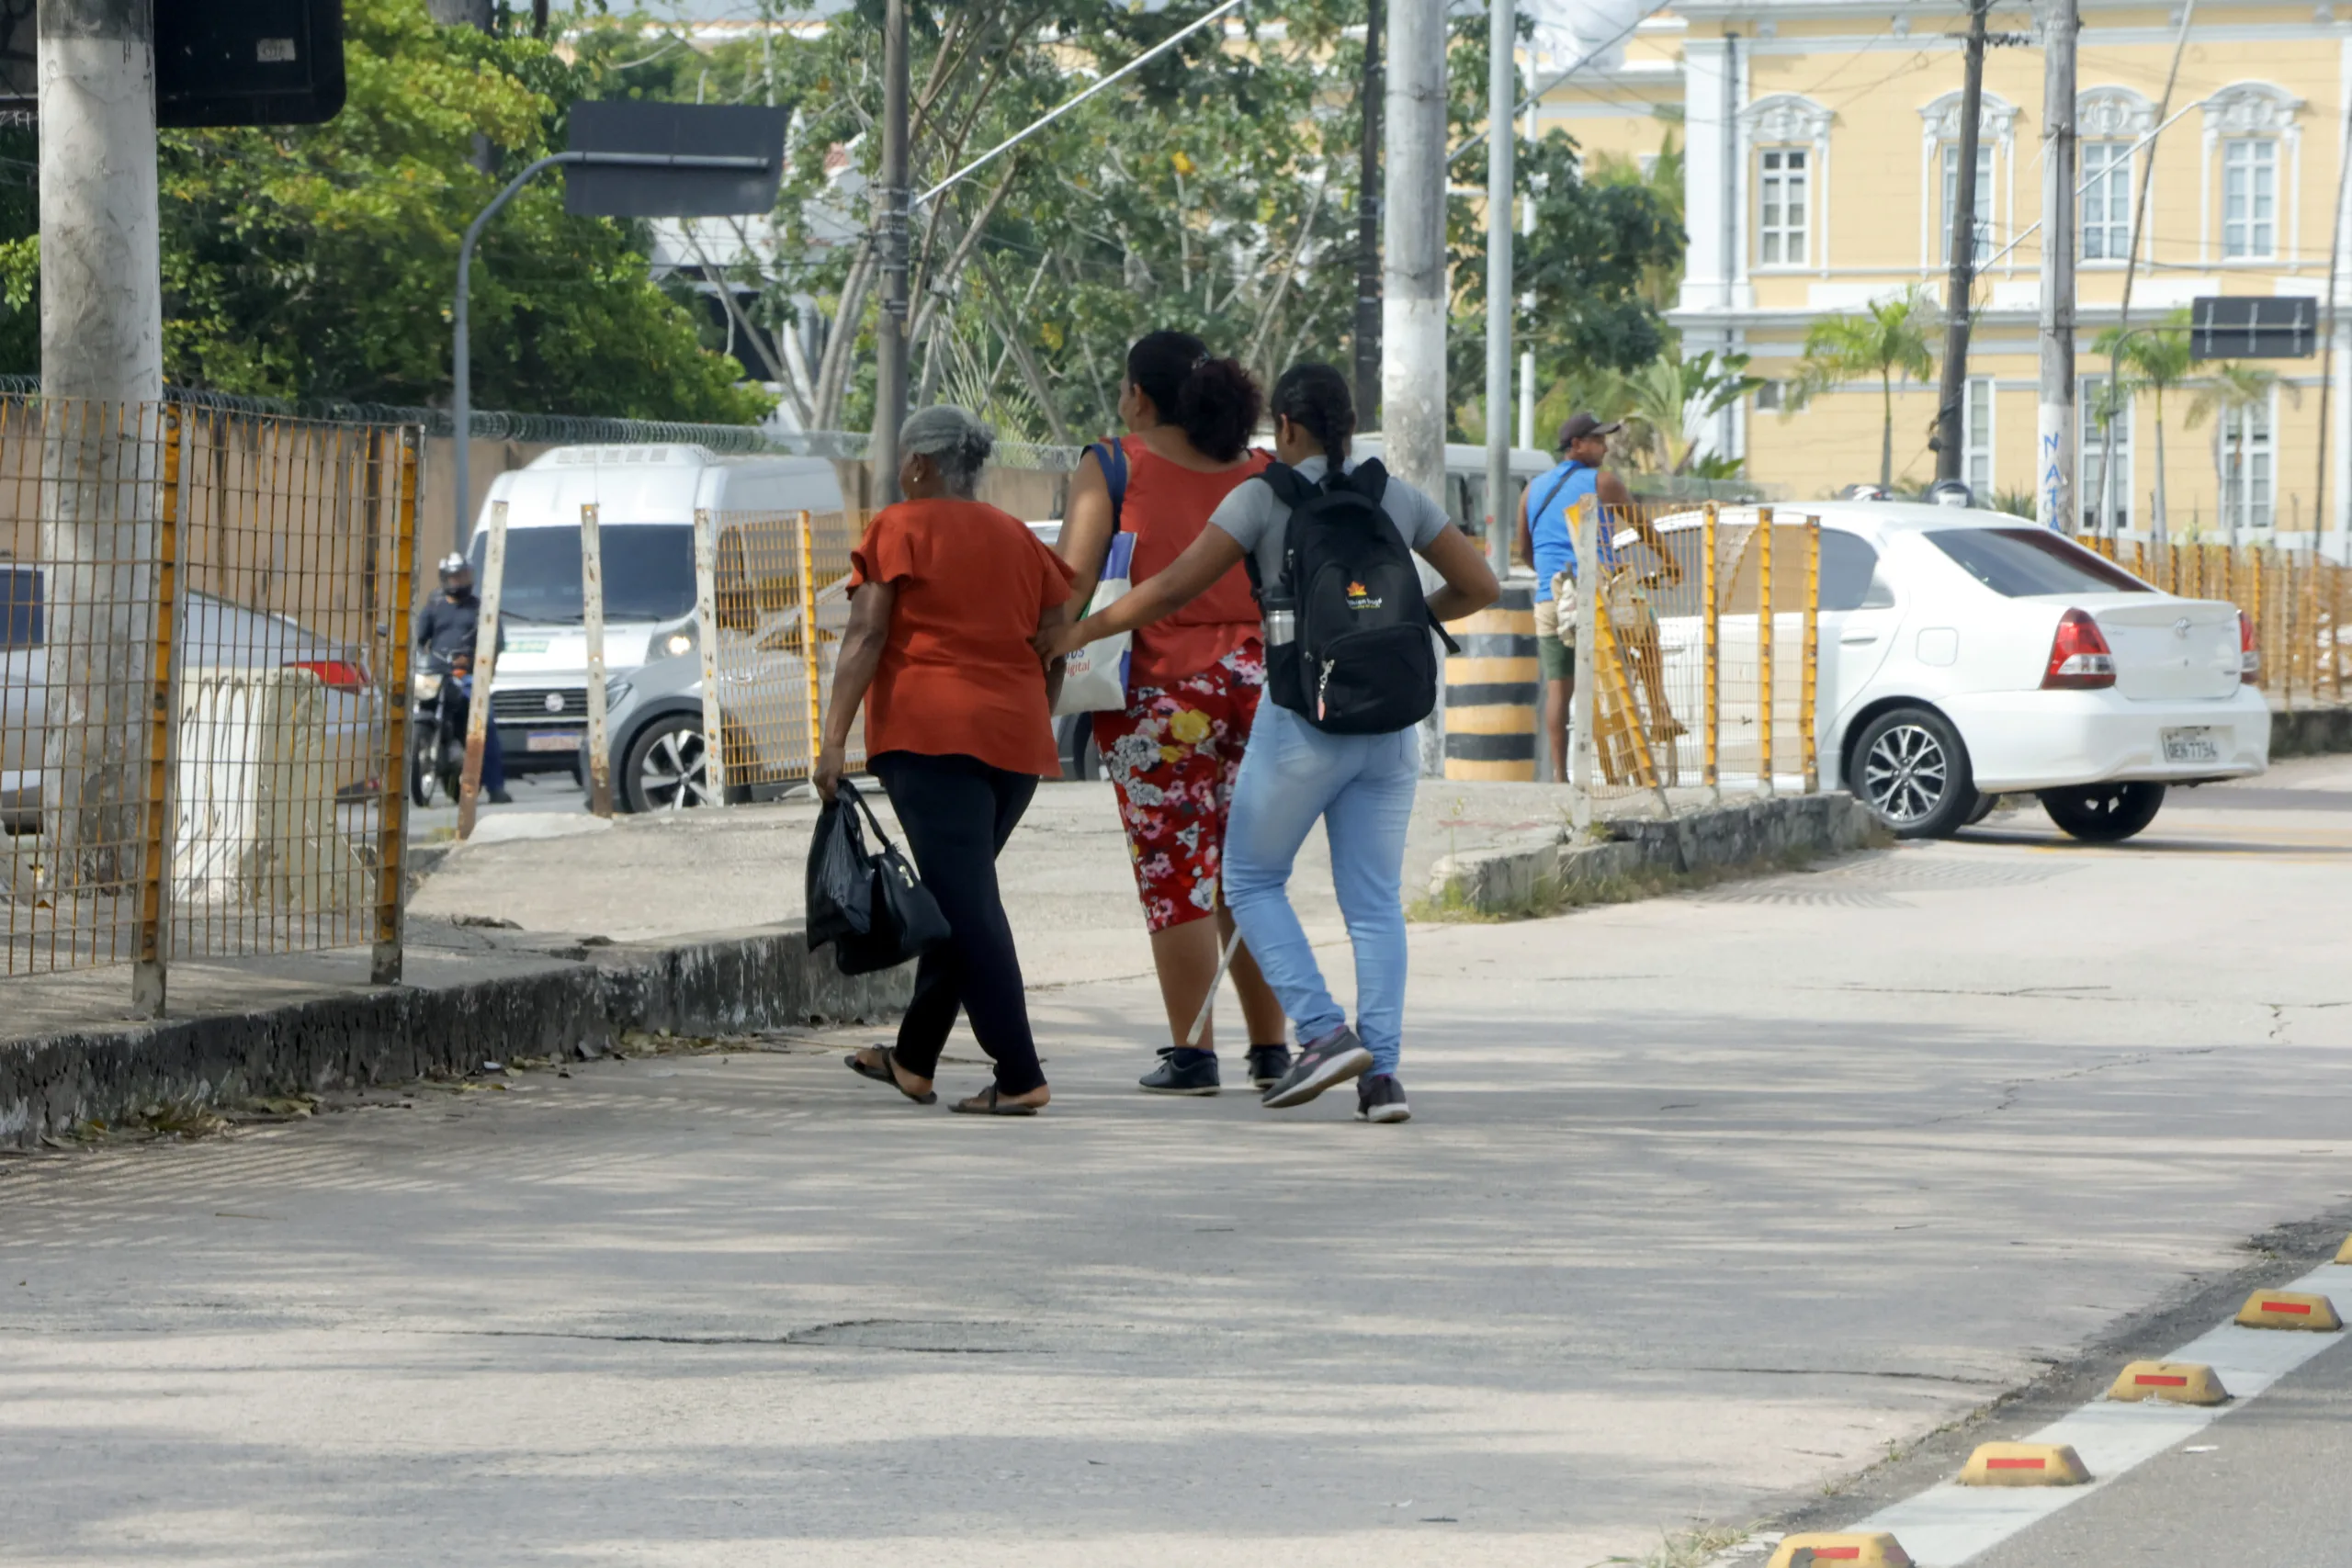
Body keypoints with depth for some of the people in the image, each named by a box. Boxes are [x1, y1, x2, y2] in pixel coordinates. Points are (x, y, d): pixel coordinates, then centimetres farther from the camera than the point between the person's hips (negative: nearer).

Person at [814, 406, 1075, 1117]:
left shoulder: (898, 529, -1)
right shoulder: (1017, 537, 15)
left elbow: (866, 636, -9)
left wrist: (833, 739, -11)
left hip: (928, 733, -6)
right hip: (1014, 739, 6)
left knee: (967, 905, -9)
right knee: (960, 895, 19)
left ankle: (1019, 1077, -17)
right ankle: (914, 1058, 27)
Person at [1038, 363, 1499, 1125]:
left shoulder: (1265, 496, -4)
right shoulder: (1399, 498, 8)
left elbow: (1173, 588, -8)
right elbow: (1480, 585, 10)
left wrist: (1078, 632, 3)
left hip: (1303, 718, -4)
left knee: (1251, 880, 11)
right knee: (1375, 902, 6)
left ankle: (1324, 1033, -5)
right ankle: (1381, 1071, -5)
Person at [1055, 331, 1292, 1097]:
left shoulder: (1112, 468, -1)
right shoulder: (1264, 476, 10)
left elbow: (1071, 581, -10)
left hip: (1161, 692, -4)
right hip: (1259, 684, 4)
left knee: (1175, 874, 0)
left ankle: (1191, 1053, -1)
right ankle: (1270, 1048, 13)